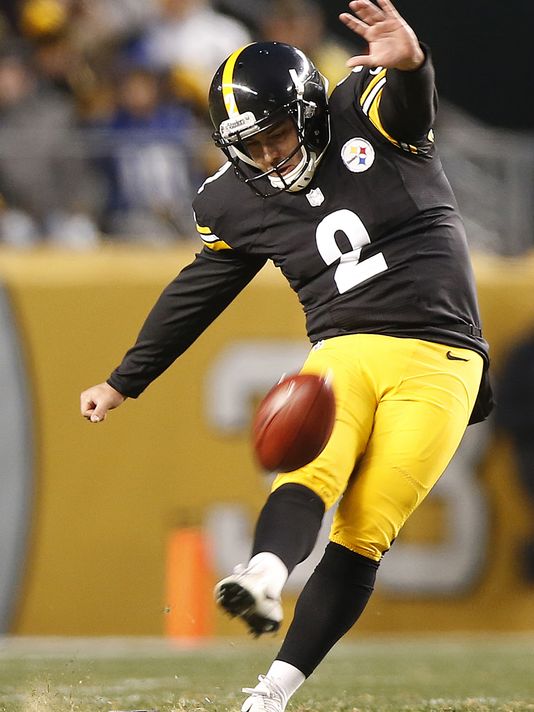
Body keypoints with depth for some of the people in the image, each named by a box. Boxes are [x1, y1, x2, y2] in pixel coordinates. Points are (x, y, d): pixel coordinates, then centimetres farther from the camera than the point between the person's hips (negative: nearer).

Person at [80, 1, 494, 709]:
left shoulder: (368, 115, -4)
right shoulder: (237, 202, 7)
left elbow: (409, 101, -27)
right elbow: (194, 296, 19)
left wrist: (407, 62, -53)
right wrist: (123, 382, 25)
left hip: (437, 362, -3)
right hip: (344, 353, 3)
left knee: (364, 532, -13)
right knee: (312, 471, -28)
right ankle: (263, 579, -56)